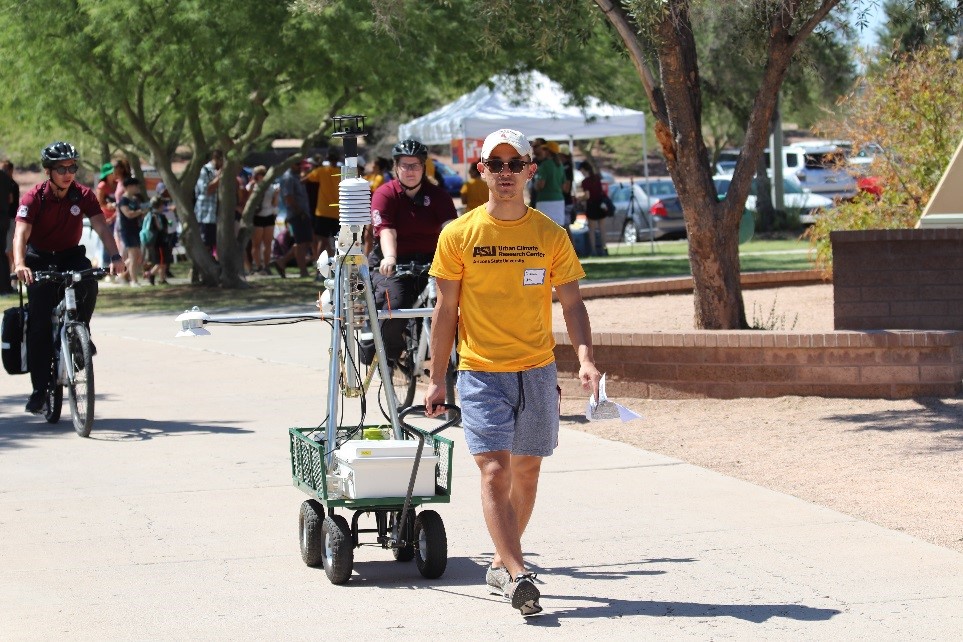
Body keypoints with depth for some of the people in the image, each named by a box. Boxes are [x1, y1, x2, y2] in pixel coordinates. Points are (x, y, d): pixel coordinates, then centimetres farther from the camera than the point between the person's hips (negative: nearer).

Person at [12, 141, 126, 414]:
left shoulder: (83, 195, -11)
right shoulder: (34, 198, -17)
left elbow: (101, 227, -20)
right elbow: (21, 234, -29)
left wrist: (115, 256, -38)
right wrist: (20, 264, -48)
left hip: (70, 256, 2)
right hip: (40, 259, -2)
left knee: (88, 283, -32)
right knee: (40, 324, -12)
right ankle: (39, 389, -6)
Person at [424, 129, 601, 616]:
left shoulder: (550, 236, 3)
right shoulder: (459, 235, -1)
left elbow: (572, 303, 4)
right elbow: (446, 310, 3)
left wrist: (585, 357, -13)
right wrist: (437, 379, 3)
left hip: (537, 370, 2)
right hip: (481, 372, -2)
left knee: (526, 471, 9)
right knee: (494, 468, -14)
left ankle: (502, 565, 25)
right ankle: (518, 576, -18)